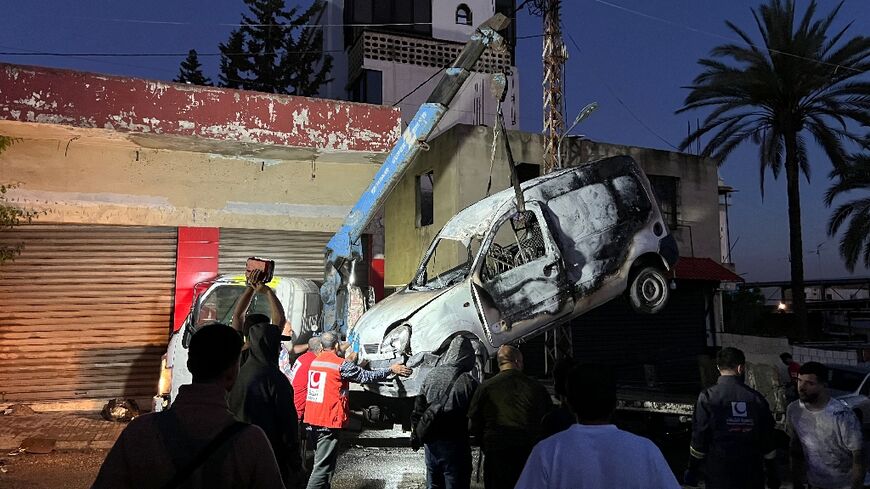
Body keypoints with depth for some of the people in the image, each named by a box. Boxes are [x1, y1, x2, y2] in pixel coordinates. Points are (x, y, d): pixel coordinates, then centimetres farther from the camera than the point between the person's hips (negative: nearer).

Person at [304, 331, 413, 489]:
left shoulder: (314, 362, 9)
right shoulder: (340, 364, -13)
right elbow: (367, 376, -6)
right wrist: (391, 369, 5)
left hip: (312, 419, 8)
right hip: (329, 422, -8)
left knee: (321, 462, 19)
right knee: (323, 468, -3)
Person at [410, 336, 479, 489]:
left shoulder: (431, 375, -1)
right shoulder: (468, 382, -15)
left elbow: (418, 408, 4)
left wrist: (415, 435, 12)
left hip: (430, 442, 5)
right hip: (454, 445, -5)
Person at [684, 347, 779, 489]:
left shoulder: (708, 397, -10)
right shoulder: (757, 398, -2)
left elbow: (699, 437, -10)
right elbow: (768, 440, 4)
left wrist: (692, 469, 0)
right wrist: (772, 473, 15)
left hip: (719, 473, -2)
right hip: (753, 476, 3)